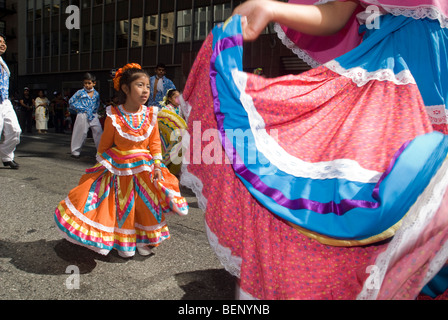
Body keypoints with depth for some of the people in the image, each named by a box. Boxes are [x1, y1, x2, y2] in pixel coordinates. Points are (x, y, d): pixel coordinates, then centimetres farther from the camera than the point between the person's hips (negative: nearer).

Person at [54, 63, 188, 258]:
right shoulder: (114, 116, -13)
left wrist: (157, 165, -7)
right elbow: (105, 145, -1)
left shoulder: (150, 115, -6)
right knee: (122, 205, 9)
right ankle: (123, 242, 31)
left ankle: (142, 240, 32)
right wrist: (103, 164, 2)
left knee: (145, 204, 10)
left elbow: (155, 143, 0)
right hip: (118, 167, -2)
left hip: (144, 168, 2)